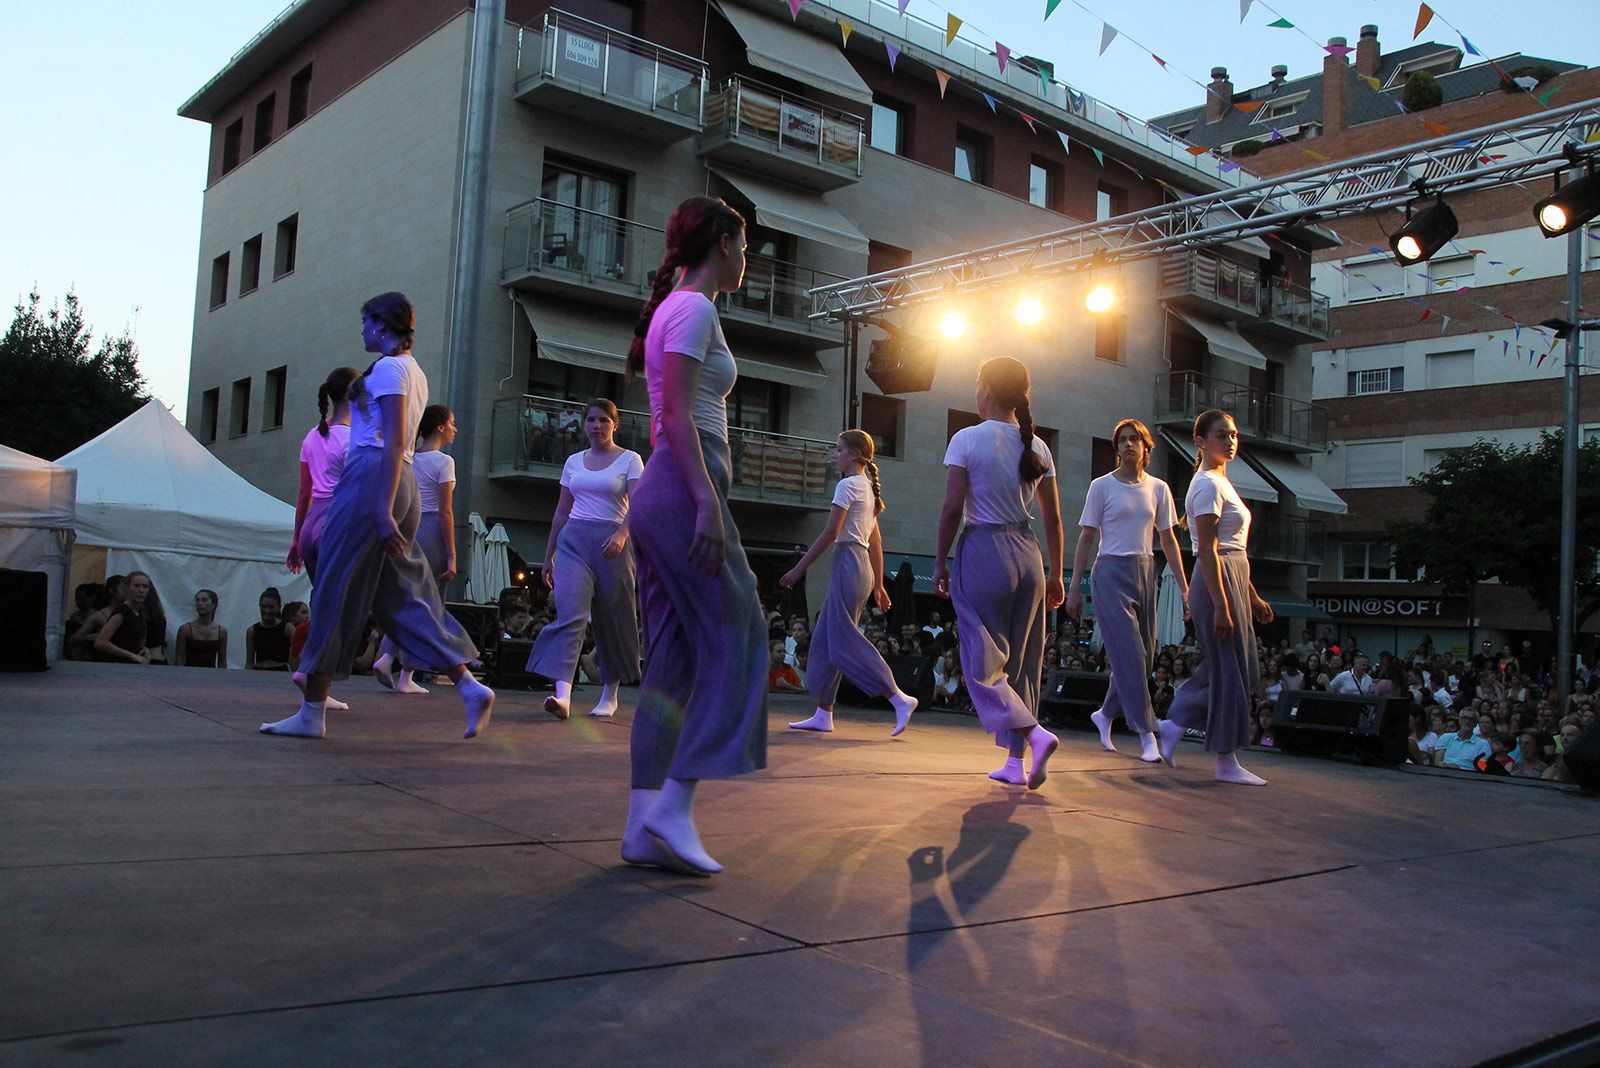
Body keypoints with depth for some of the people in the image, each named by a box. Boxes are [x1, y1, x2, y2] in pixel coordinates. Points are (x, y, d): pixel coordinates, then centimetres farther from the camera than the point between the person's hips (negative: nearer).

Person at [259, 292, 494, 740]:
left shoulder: (388, 368, -7)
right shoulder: (414, 371, 22)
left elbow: (393, 442, -16)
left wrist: (381, 509, -22)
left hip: (372, 478, -9)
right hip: (404, 483, 9)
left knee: (333, 593, -3)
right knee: (406, 595, 8)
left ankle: (313, 713, 3)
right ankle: (471, 688, -1)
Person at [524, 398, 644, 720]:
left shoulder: (630, 460, 4)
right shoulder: (573, 462, 16)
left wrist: (621, 534, -27)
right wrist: (548, 556, 17)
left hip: (611, 542, -2)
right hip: (573, 540, 2)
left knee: (612, 620, 3)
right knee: (570, 612, -16)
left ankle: (610, 694, 17)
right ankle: (562, 693, -28)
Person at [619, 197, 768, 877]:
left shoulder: (675, 306, 23)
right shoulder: (695, 308, -5)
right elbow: (677, 416, -16)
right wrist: (707, 502, -22)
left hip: (659, 490, 10)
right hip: (685, 488, -10)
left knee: (674, 659, 6)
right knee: (734, 644, -7)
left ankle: (643, 827, 7)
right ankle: (672, 805, -9)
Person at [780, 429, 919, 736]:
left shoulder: (848, 485, -9)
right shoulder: (869, 489, 20)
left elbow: (830, 533, -15)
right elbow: (875, 542, 20)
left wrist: (798, 569, -12)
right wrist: (878, 584, 21)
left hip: (848, 562, -10)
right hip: (863, 566, 10)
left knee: (844, 641, -10)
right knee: (825, 639, 9)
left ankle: (900, 699, -11)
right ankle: (823, 714, 10)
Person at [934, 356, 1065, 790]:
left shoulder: (967, 439, -7)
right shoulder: (1037, 447, 8)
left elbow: (952, 508, -11)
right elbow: (1053, 518, 9)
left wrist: (941, 562, -1)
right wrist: (1055, 574, 16)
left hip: (982, 551, -5)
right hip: (1028, 556, 5)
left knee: (984, 660, 2)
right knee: (1020, 659, 12)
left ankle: (1034, 734, -19)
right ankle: (1014, 762, 15)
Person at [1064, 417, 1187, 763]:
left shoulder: (1159, 488, 10)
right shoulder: (1102, 486, -1)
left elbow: (1169, 541, 14)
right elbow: (1086, 539, -1)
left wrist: (1184, 586, 8)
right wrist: (1074, 588, -5)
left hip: (1145, 573, 5)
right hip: (1111, 572, -5)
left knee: (1143, 655, 7)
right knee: (1130, 653, -11)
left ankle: (1105, 715, 29)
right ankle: (1147, 736, -8)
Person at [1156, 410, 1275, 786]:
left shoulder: (1221, 482, 19)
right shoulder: (1208, 485, -11)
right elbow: (1207, 551, -18)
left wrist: (1253, 597, 21)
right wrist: (1221, 607, -22)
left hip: (1232, 583, 10)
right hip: (1217, 584, -10)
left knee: (1236, 669, 13)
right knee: (1230, 671, -3)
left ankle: (1174, 725, 18)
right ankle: (1226, 763, 6)